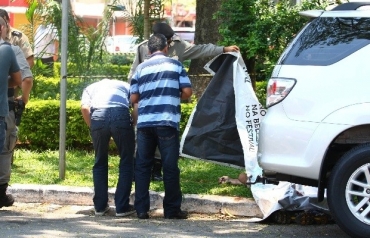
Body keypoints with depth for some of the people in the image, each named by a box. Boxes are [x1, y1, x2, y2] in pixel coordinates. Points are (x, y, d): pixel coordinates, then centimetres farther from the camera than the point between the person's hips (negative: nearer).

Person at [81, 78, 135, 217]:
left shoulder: (90, 88, 34)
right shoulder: (125, 86, 36)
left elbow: (84, 108, 12)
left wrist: (92, 128, 19)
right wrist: (134, 127, 24)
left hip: (98, 115, 1)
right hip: (121, 115, -1)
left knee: (100, 163, 18)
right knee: (126, 162, 12)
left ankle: (100, 206, 21)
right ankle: (122, 207, 10)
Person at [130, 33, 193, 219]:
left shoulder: (141, 68, 12)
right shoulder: (175, 64, 8)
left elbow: (134, 98, 9)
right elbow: (187, 92, 3)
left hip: (144, 122, 2)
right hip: (167, 122, -2)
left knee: (142, 165, 8)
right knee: (170, 166, 3)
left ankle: (141, 209, 6)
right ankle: (172, 210, 5)